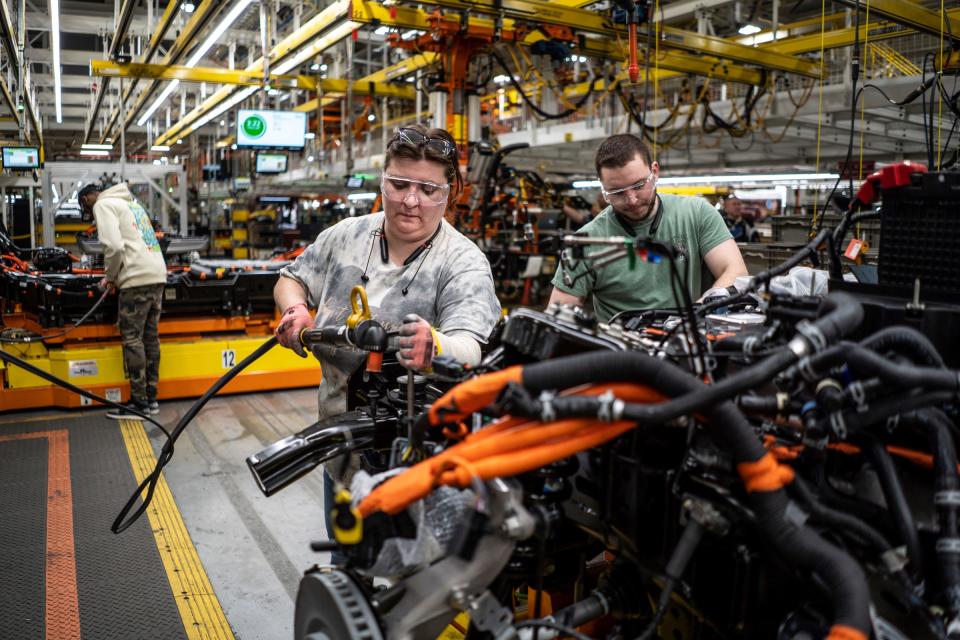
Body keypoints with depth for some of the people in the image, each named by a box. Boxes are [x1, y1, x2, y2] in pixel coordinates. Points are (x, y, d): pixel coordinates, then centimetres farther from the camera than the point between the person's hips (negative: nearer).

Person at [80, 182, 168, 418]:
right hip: (158, 274, 8)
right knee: (151, 337, 11)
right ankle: (151, 398, 16)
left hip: (137, 278, -8)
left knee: (132, 339, -3)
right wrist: (115, 273, 21)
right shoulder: (131, 202, 26)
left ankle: (139, 403, -1)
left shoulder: (103, 205, -1)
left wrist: (110, 277, 1)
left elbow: (114, 246, -13)